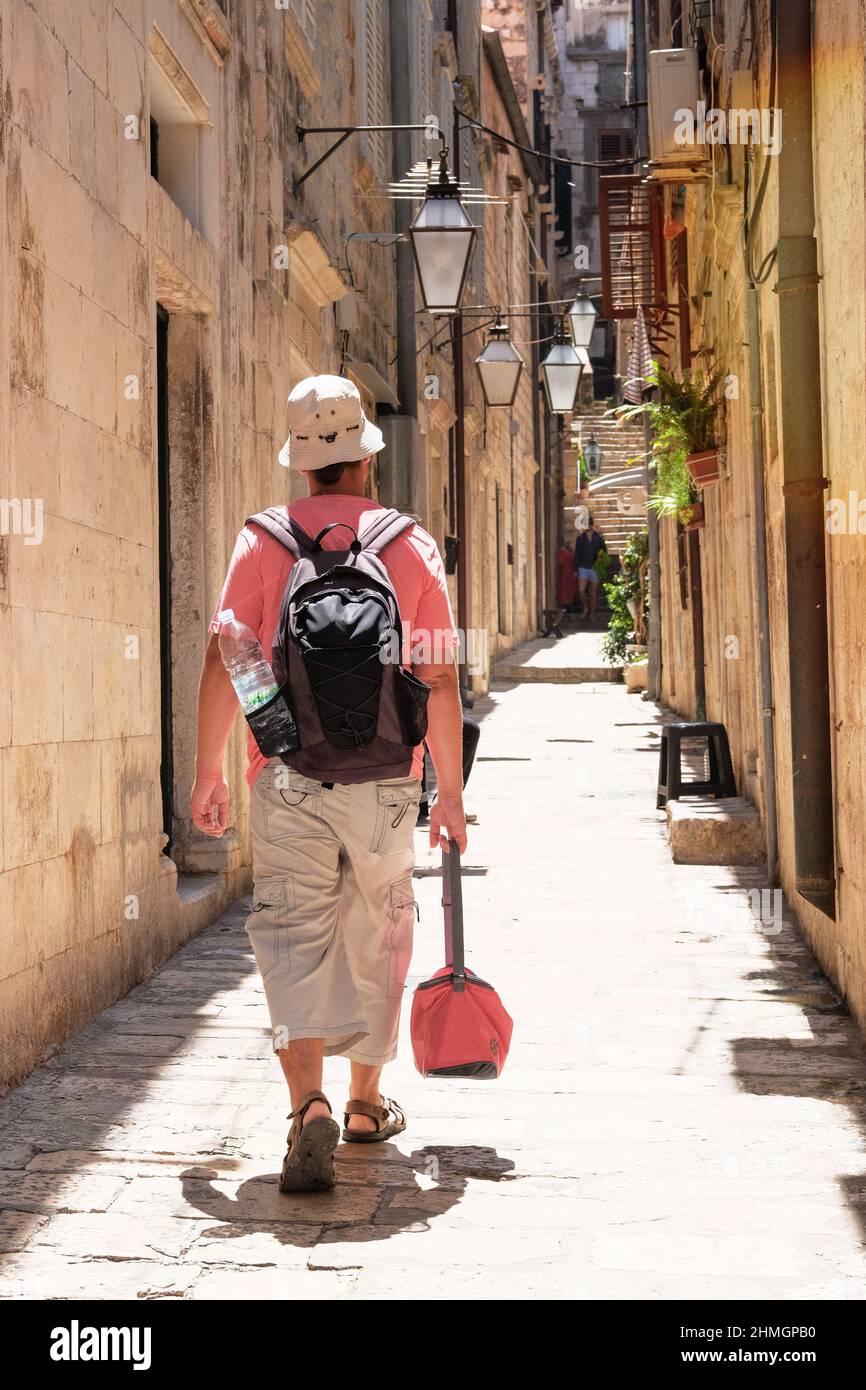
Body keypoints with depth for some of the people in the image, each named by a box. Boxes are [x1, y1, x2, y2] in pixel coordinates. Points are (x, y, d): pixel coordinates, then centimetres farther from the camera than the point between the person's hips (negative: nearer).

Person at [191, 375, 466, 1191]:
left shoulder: (262, 542, 1)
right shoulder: (412, 546, 2)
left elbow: (222, 664, -3)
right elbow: (438, 680, 0)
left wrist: (208, 773, 7)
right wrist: (451, 791, 7)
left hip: (287, 778, -1)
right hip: (384, 781, 1)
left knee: (291, 937, 0)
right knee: (374, 938, 16)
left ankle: (309, 1105, -19)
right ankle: (366, 1105, 30)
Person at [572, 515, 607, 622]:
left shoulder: (598, 537, 4)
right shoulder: (580, 538, 6)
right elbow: (576, 554, 7)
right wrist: (575, 569, 3)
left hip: (595, 568, 0)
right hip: (583, 568, 0)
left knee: (593, 593, 3)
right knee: (581, 590, -15)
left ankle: (591, 614, 13)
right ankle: (585, 608, 9)